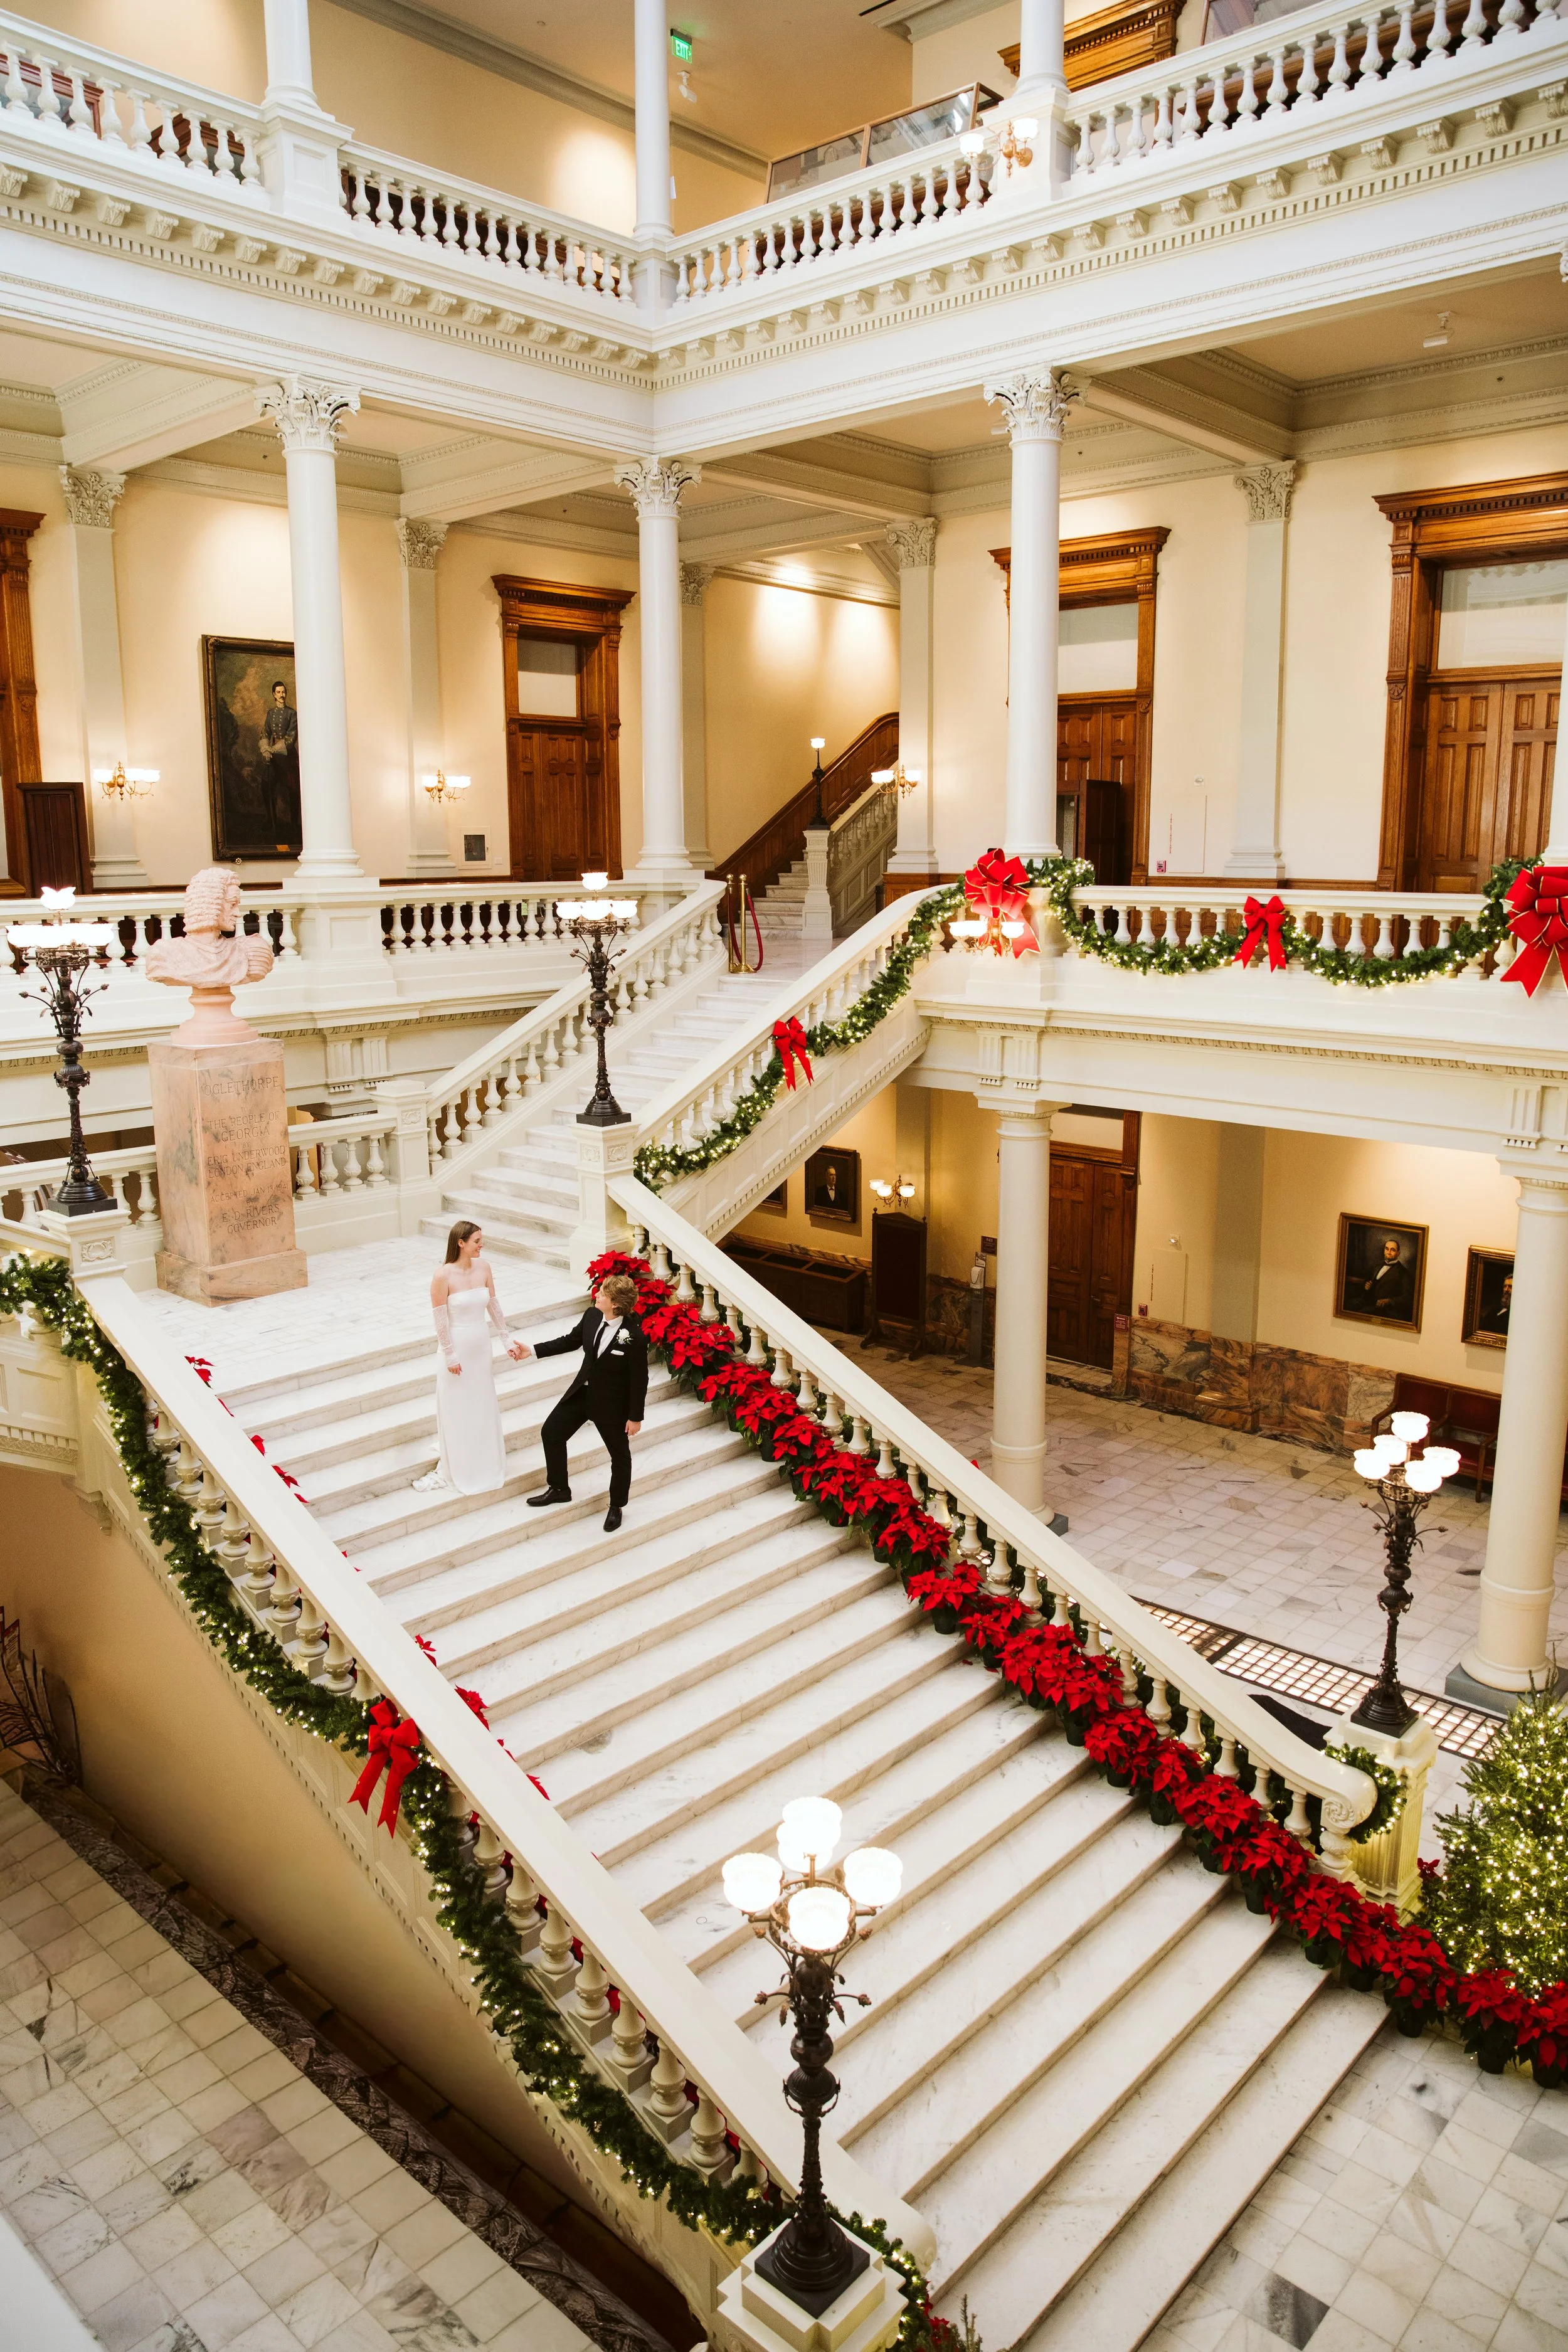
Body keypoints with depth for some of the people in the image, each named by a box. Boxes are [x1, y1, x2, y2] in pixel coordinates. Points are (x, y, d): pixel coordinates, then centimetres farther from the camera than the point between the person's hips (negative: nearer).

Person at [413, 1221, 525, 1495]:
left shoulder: (483, 1268, -3)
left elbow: (494, 1307, 5)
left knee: (484, 1408, 16)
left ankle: (485, 1463, 33)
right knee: (457, 1411, 7)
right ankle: (456, 1470, 22)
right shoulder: (443, 1275, -18)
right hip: (457, 1349, -5)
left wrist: (508, 1340, 5)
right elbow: (440, 1320, -15)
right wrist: (450, 1356, -14)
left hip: (481, 1348, 5)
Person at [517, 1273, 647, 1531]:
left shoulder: (634, 1337, -28)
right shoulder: (591, 1316, -11)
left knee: (619, 1454, 11)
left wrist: (635, 1417, -13)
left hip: (613, 1403, -6)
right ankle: (559, 1489, 32)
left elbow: (639, 1380, -20)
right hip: (583, 1392, 6)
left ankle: (616, 1506, 34)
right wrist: (533, 1351, 2)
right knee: (551, 1432, 12)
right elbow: (570, 1341, 7)